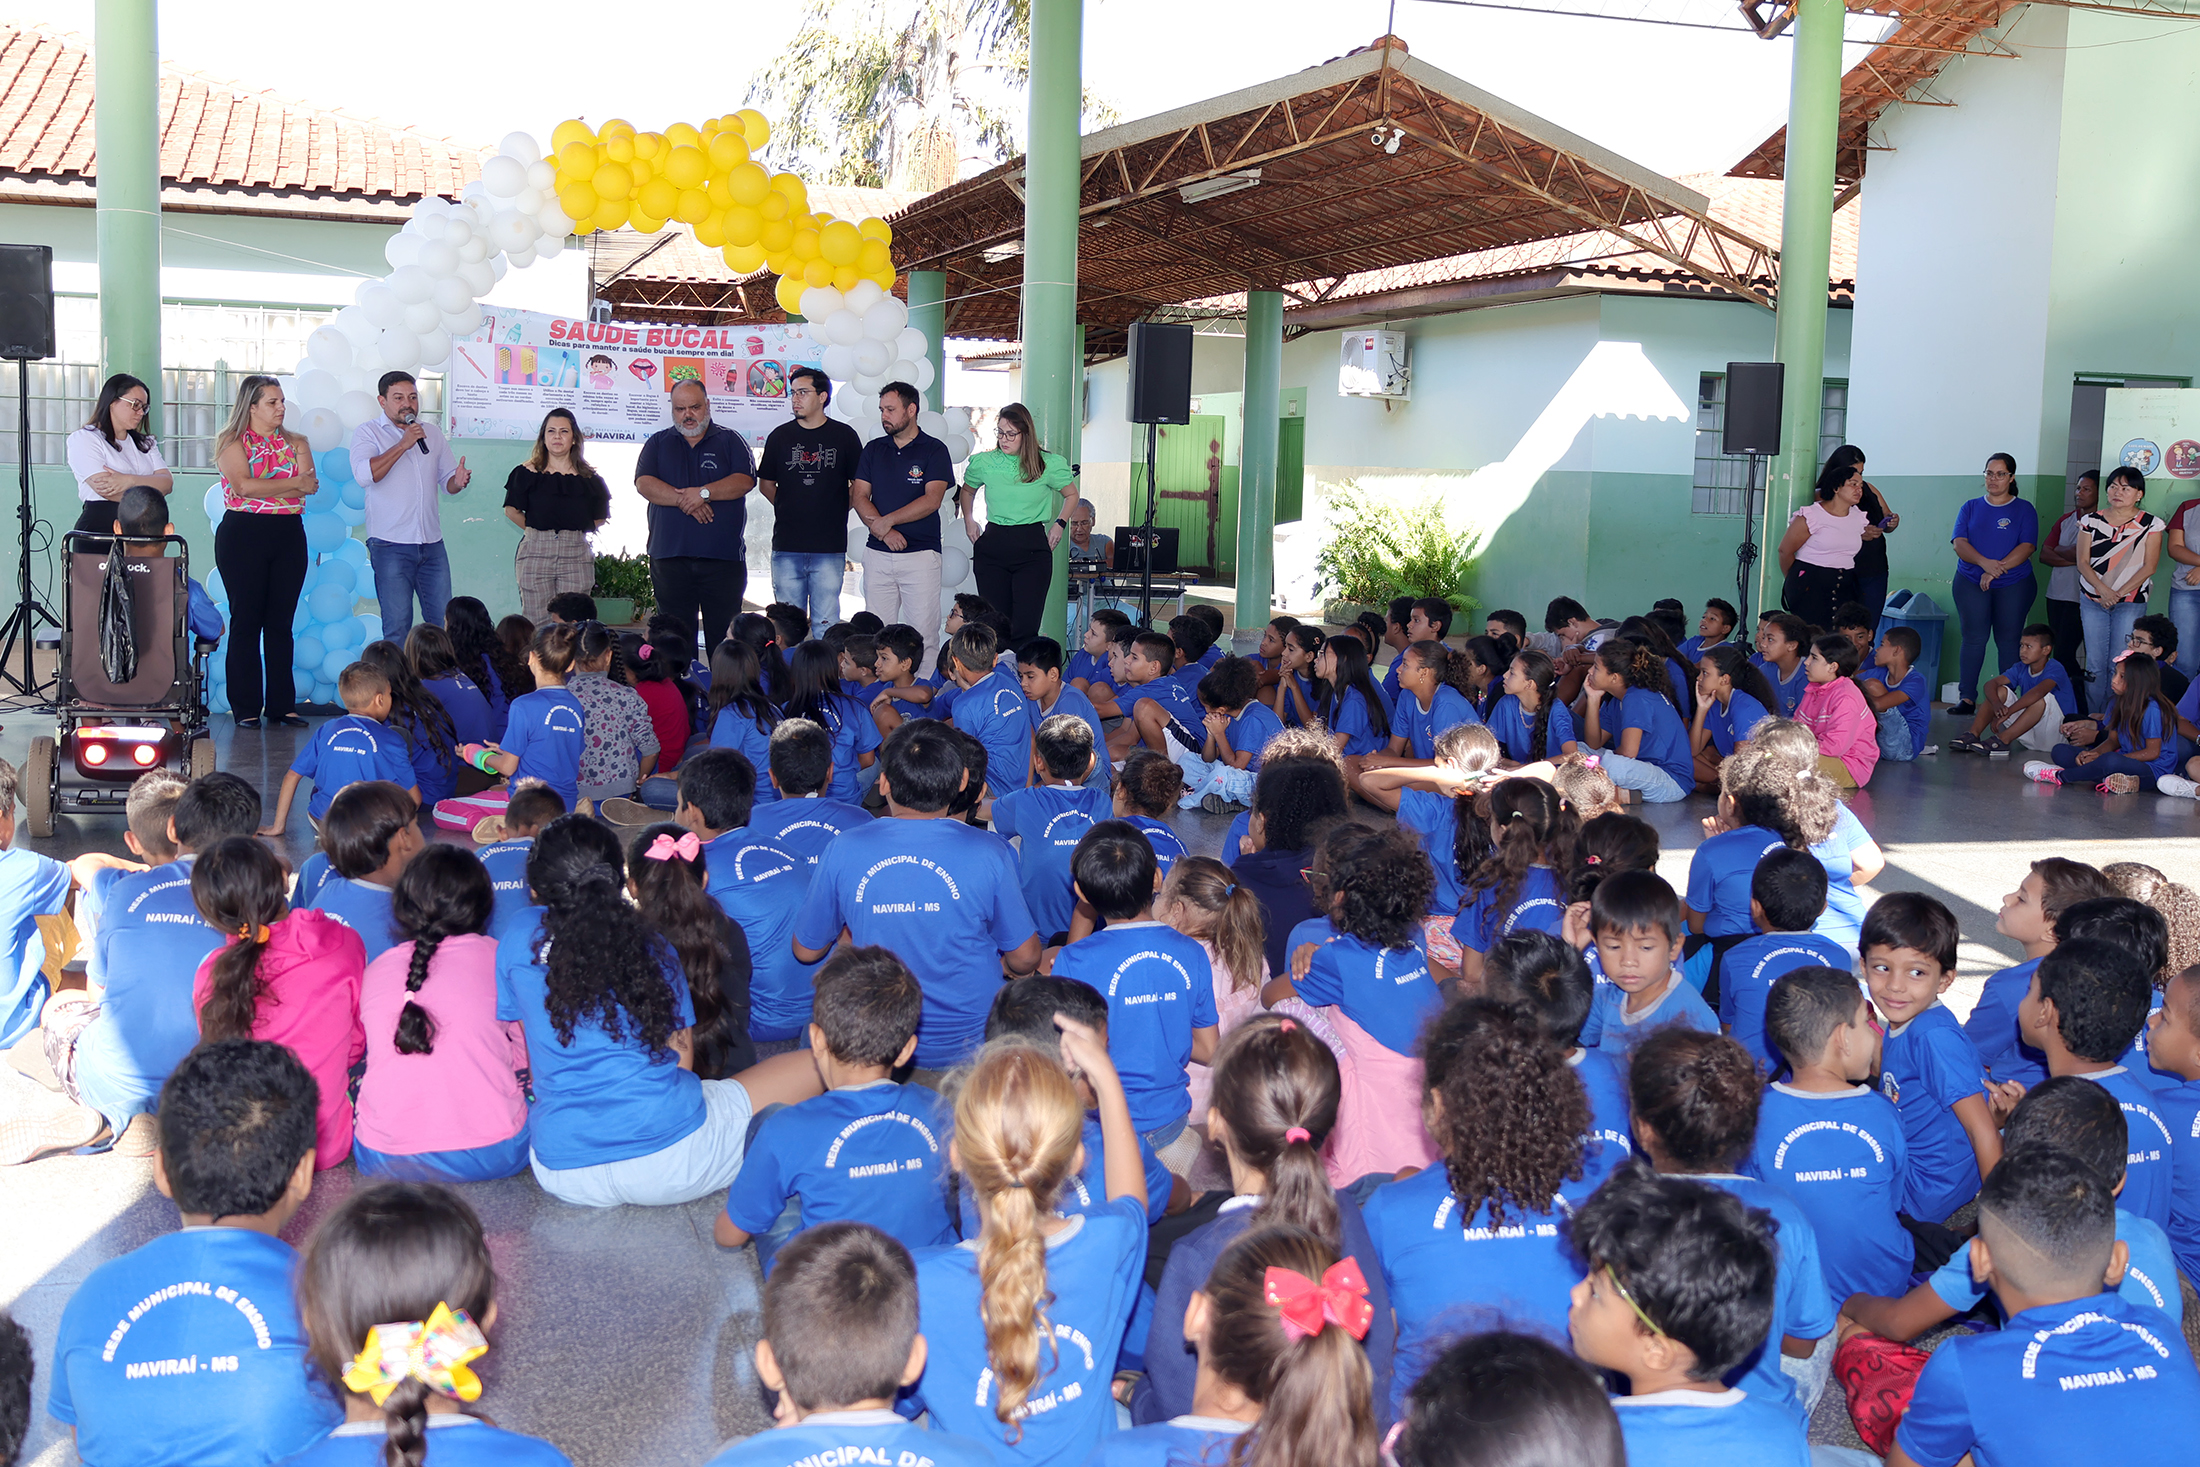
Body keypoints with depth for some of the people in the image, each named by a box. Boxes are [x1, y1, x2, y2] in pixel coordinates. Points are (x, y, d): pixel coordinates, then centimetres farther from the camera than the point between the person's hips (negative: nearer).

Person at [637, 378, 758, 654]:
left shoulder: (730, 441, 11)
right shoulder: (658, 443, 15)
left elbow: (745, 481, -3)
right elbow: (644, 484, 0)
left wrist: (704, 492, -15)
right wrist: (684, 500, -13)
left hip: (723, 558, -1)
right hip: (669, 556, 1)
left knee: (724, 635, -2)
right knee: (675, 635, 3)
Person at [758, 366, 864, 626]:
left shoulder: (844, 435, 3)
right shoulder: (780, 436, 7)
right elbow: (766, 485, 15)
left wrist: (838, 509, 3)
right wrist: (791, 509, 7)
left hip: (830, 548, -1)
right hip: (786, 546, 2)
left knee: (826, 623, 0)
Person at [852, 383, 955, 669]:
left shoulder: (934, 450, 2)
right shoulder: (873, 449, 14)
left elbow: (932, 500, -9)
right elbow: (858, 497, 5)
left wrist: (886, 521, -11)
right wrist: (884, 533, -10)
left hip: (921, 553, -4)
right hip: (877, 554, 4)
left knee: (924, 635, -6)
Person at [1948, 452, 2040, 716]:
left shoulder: (2024, 509, 6)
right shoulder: (1971, 508, 12)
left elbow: (2027, 547, -5)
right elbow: (1959, 543, 0)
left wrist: (1998, 569, -17)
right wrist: (1985, 562, -18)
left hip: (2014, 585, -1)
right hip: (1971, 583, 1)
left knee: (2008, 641, -3)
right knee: (1973, 639, -6)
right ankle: (1967, 699, -7)